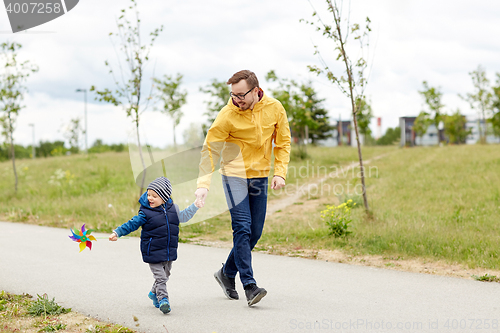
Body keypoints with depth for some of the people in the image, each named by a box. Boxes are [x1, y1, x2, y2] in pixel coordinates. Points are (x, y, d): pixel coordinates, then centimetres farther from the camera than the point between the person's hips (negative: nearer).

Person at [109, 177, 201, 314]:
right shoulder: (145, 212, -12)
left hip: (169, 251, 5)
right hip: (153, 252, -5)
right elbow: (132, 224, -11)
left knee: (165, 275, 18)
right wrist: (117, 233, -19)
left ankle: (154, 293, 39)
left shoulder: (172, 208, 2)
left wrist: (195, 206, 19)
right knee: (160, 277, -12)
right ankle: (163, 299, -10)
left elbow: (183, 217, 21)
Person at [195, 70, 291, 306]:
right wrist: (203, 184, -23)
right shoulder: (227, 116, -14)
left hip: (260, 176, 4)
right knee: (242, 228, -15)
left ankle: (227, 273, 25)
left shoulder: (274, 109, -5)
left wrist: (280, 172, -6)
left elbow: (283, 142, 6)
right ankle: (249, 286, -16)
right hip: (234, 175, -4)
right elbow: (209, 150, -12)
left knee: (254, 233, 6)